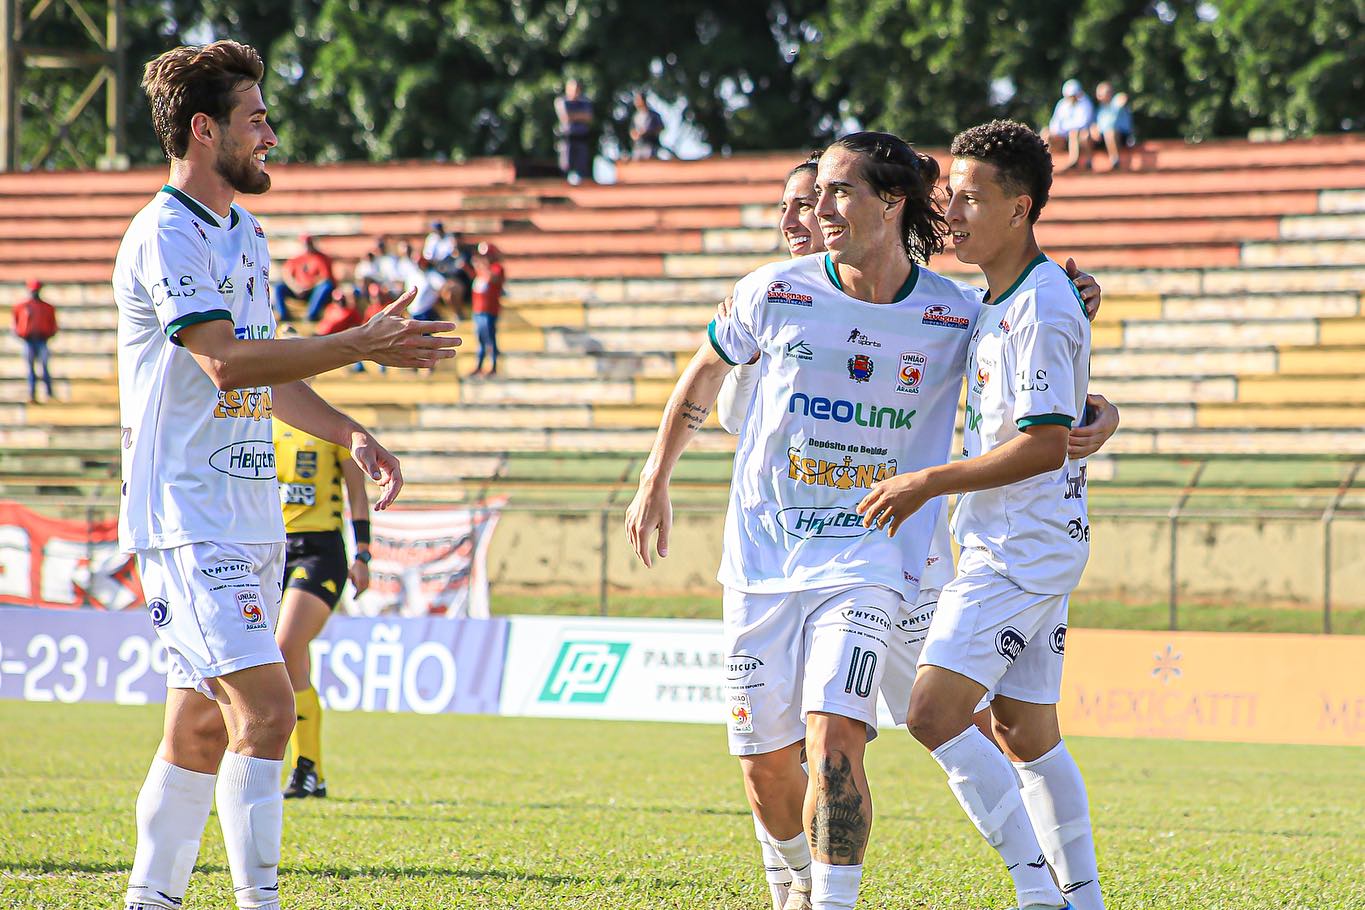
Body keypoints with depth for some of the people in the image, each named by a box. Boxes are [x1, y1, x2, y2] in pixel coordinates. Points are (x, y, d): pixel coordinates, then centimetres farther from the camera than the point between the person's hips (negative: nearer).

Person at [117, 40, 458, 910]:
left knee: (204, 726, 10)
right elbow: (227, 360, -23)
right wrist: (363, 345, -22)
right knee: (265, 705, -18)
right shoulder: (165, 236, -12)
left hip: (250, 511, 9)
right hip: (189, 517, -9)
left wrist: (348, 432, 13)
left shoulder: (245, 233, 18)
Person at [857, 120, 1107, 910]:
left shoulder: (1043, 308, -16)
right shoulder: (999, 301, 14)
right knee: (1027, 734, 12)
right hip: (1004, 542, 10)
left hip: (1026, 543, -10)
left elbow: (1046, 443, -22)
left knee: (935, 713, -17)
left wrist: (930, 483, -19)